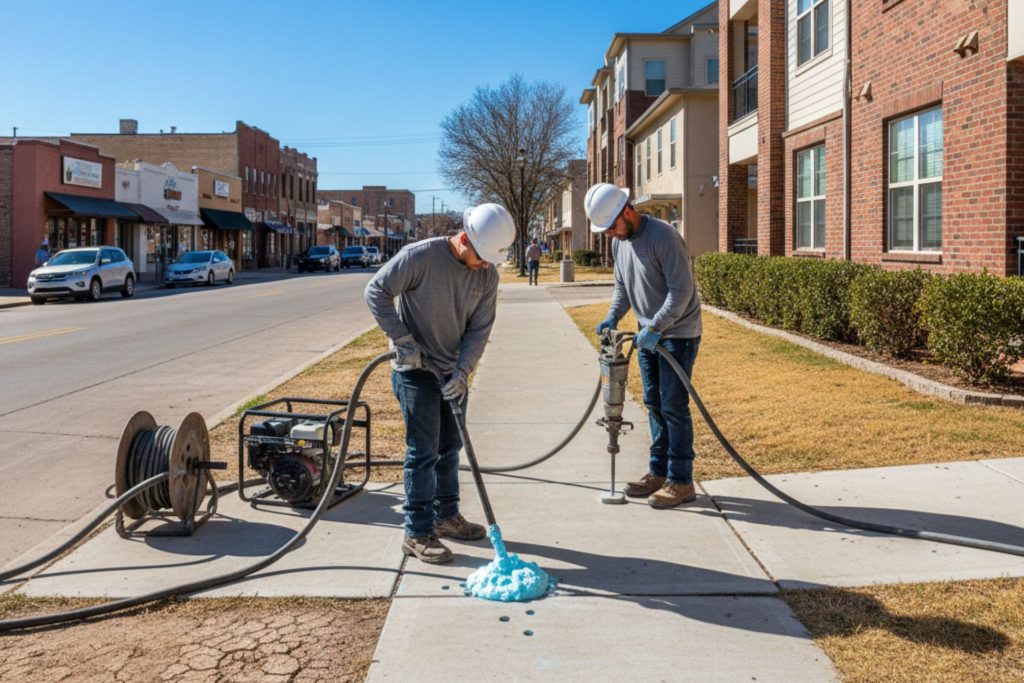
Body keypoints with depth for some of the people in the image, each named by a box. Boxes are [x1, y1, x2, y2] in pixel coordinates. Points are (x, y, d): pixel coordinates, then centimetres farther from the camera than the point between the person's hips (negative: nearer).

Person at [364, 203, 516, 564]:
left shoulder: (487, 274, -4)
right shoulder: (420, 256, -21)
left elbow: (479, 329, -2)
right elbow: (376, 291, -16)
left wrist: (462, 372, -14)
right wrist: (403, 340, -19)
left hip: (452, 372, 6)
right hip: (415, 371, -6)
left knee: (449, 447, 16)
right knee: (423, 453, -4)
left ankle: (446, 516, 33)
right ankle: (418, 533, 7)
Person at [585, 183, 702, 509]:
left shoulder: (663, 236, -20)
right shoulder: (619, 243, 6)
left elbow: (681, 290, -23)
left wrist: (655, 328, -25)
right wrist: (612, 317, 0)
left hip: (677, 333, -8)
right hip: (648, 334, 8)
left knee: (674, 406, -6)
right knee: (654, 404, 13)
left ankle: (681, 482, 3)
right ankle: (658, 473, 24)